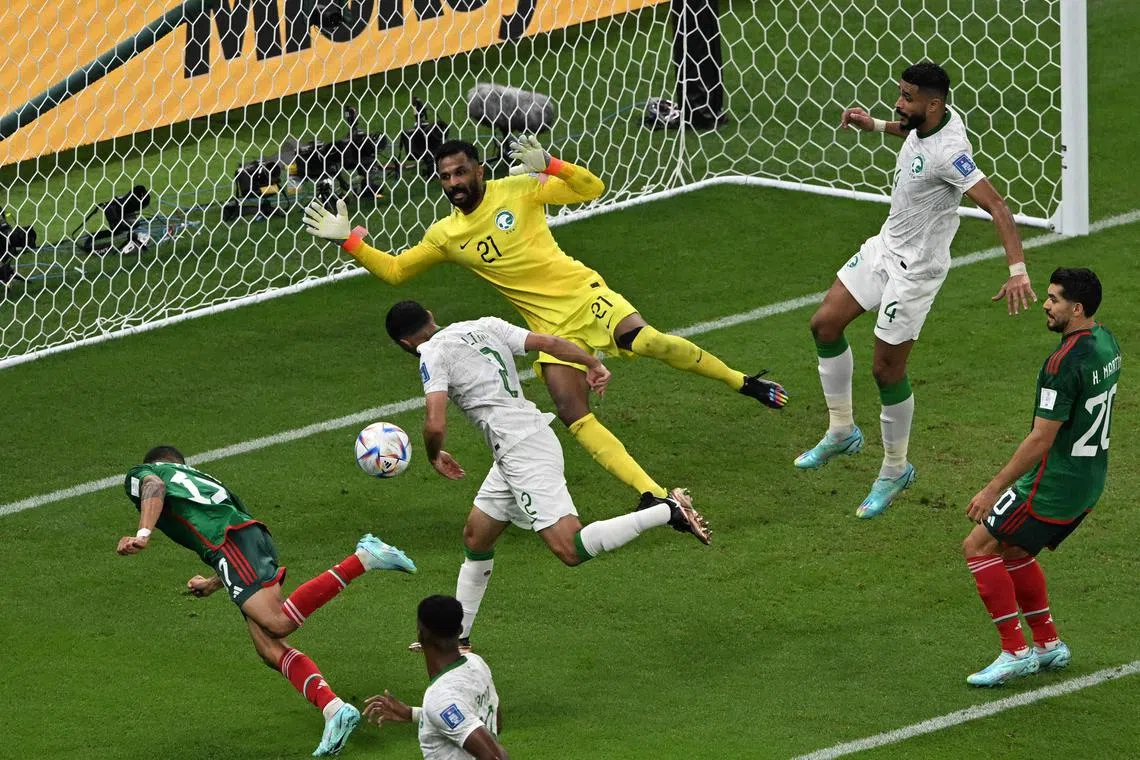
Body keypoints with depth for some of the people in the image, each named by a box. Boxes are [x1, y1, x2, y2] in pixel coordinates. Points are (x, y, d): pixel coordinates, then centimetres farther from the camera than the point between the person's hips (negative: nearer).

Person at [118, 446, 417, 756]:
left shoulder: (140, 474, 24)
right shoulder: (204, 480, 41)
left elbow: (154, 488, -3)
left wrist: (142, 534, -17)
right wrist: (213, 584, 51)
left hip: (228, 540, -8)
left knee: (280, 622, -26)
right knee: (271, 651, 1)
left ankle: (362, 558, -30)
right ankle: (333, 709, -17)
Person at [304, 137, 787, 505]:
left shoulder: (518, 189, -2)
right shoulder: (446, 236, 7)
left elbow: (591, 189, -1)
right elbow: (395, 271, 14)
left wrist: (548, 166, -17)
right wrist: (349, 241, 3)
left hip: (585, 294, -3)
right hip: (550, 325, 3)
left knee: (648, 342, -30)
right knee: (575, 418, -14)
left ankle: (742, 382, -10)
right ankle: (656, 498, -13)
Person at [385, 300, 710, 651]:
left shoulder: (433, 356, -6)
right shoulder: (484, 326, 15)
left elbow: (435, 425, -15)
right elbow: (548, 342, 8)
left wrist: (435, 457, 4)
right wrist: (593, 364, 13)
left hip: (521, 453, -10)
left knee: (571, 550, -15)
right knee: (475, 537, 20)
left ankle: (668, 510, -20)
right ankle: (457, 635, 29)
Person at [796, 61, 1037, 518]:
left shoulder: (948, 152, -31)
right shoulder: (928, 121, -5)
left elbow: (997, 207, -36)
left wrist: (1018, 269, -45)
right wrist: (875, 126, 17)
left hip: (915, 269, -9)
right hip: (886, 245, 9)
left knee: (887, 369, 0)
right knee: (825, 324, 9)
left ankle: (895, 470, 20)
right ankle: (842, 432, 24)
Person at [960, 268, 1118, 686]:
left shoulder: (1064, 364, -25)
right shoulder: (1106, 343, 5)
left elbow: (1042, 439, -24)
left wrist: (994, 488, -18)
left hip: (1054, 486, -9)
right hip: (1090, 479, 9)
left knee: (978, 548, 0)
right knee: (1013, 552, 23)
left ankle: (1015, 652, -2)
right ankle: (1048, 644, 26)